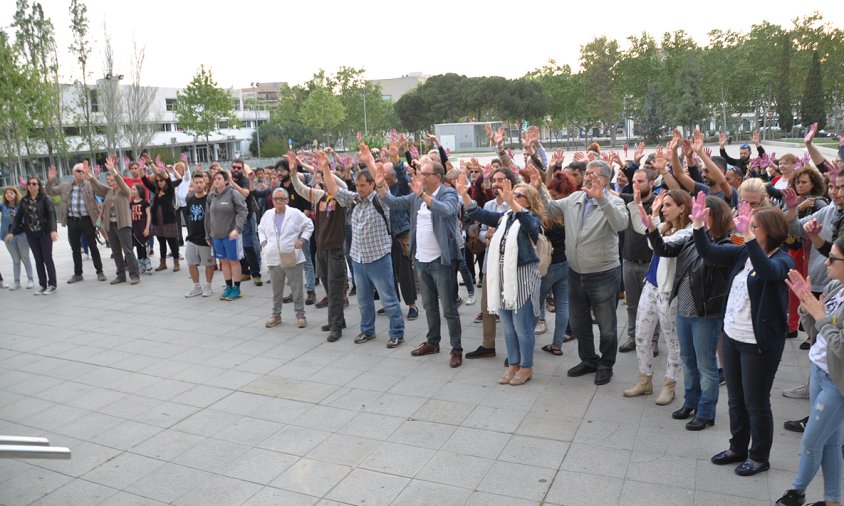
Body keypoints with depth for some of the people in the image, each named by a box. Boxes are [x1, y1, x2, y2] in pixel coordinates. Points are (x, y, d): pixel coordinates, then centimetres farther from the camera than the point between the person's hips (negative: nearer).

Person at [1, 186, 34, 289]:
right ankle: (16, 281, 16)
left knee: (25, 258, 7)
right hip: (9, 236, 2)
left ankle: (30, 280, 14)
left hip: (22, 235, -2)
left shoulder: (21, 205, -2)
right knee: (15, 260, 11)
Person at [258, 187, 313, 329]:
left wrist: (302, 240, -5)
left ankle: (300, 315, 13)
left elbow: (309, 226, 4)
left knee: (297, 288, 3)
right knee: (276, 289, 13)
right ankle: (276, 315, 25)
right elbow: (261, 230, 22)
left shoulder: (295, 213, -5)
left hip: (292, 258, -3)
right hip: (274, 258, 3)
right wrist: (263, 243, 9)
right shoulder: (267, 215, 7)